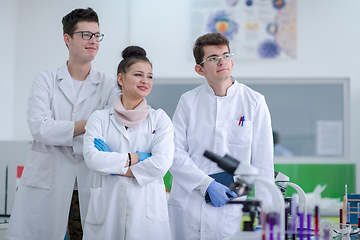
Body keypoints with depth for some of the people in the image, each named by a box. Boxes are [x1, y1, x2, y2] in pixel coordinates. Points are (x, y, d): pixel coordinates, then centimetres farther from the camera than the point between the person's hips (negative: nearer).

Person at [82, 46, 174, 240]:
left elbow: (162, 163, -8)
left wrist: (115, 167, -7)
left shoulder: (160, 119, 6)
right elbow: (92, 158, -8)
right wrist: (134, 158, -9)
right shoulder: (99, 118, 7)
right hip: (107, 208, 0)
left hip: (147, 211, 0)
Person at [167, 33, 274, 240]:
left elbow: (263, 162, 0)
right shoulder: (189, 101, 4)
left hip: (229, 209, -1)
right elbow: (175, 153, -2)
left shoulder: (254, 102, 2)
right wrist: (208, 185, -13)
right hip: (187, 206, 1)